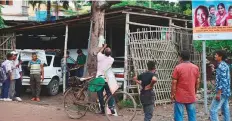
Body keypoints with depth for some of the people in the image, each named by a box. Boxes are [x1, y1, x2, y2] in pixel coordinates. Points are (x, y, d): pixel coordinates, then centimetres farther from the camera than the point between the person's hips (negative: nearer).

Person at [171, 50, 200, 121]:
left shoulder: (178, 67, -9)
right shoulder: (196, 67, 3)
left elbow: (174, 83, -9)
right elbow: (197, 82, 8)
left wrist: (172, 94, -1)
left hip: (180, 97, -4)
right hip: (191, 97, 4)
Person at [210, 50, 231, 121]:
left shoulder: (221, 66, -16)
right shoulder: (225, 65, 15)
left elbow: (222, 80, -21)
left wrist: (218, 93, -22)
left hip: (222, 92, -10)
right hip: (226, 92, 10)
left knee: (213, 110, -9)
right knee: (225, 109, 13)